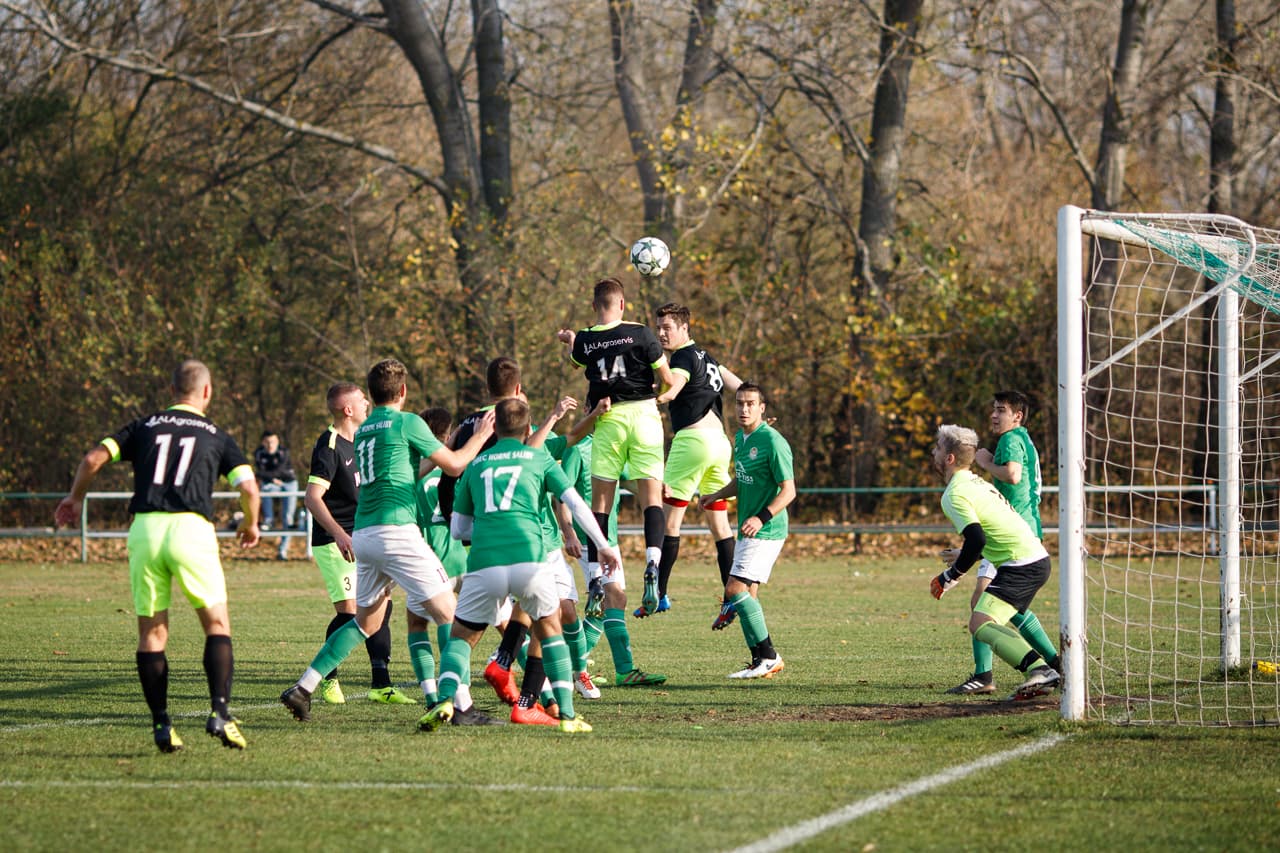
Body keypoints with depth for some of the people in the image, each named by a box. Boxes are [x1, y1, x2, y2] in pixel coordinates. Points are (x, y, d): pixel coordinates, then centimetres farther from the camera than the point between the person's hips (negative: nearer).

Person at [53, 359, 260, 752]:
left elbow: (93, 459, 8)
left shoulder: (144, 426, 17)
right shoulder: (217, 436, 13)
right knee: (217, 626, 6)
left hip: (145, 529, 2)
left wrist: (74, 498, 25)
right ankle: (220, 712, -11)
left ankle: (161, 725, 3)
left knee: (151, 633, 9)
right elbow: (248, 487, 3)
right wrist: (251, 525, 23)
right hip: (191, 528, -2)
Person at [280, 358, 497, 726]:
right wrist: (480, 436, 17)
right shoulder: (406, 422, -4)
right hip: (397, 529, -8)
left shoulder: (363, 430, 19)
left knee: (365, 622, 18)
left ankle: (304, 688, 9)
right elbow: (454, 464, 3)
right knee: (449, 613, -4)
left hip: (363, 534, 8)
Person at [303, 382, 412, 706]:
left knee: (380, 607, 3)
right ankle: (328, 680, 6)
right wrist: (339, 534, -32)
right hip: (334, 543, -8)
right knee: (349, 612, -12)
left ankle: (381, 685, 7)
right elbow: (312, 498, -23)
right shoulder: (329, 446, -15)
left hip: (361, 541, 8)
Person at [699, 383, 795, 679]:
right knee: (747, 594, 10)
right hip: (747, 531, 9)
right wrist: (716, 496, 9)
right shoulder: (740, 438, 11)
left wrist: (762, 517, -29)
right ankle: (761, 661, 17)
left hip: (766, 532, -9)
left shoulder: (773, 442, -16)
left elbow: (788, 490, -18)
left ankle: (768, 656, -10)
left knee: (735, 590, -16)